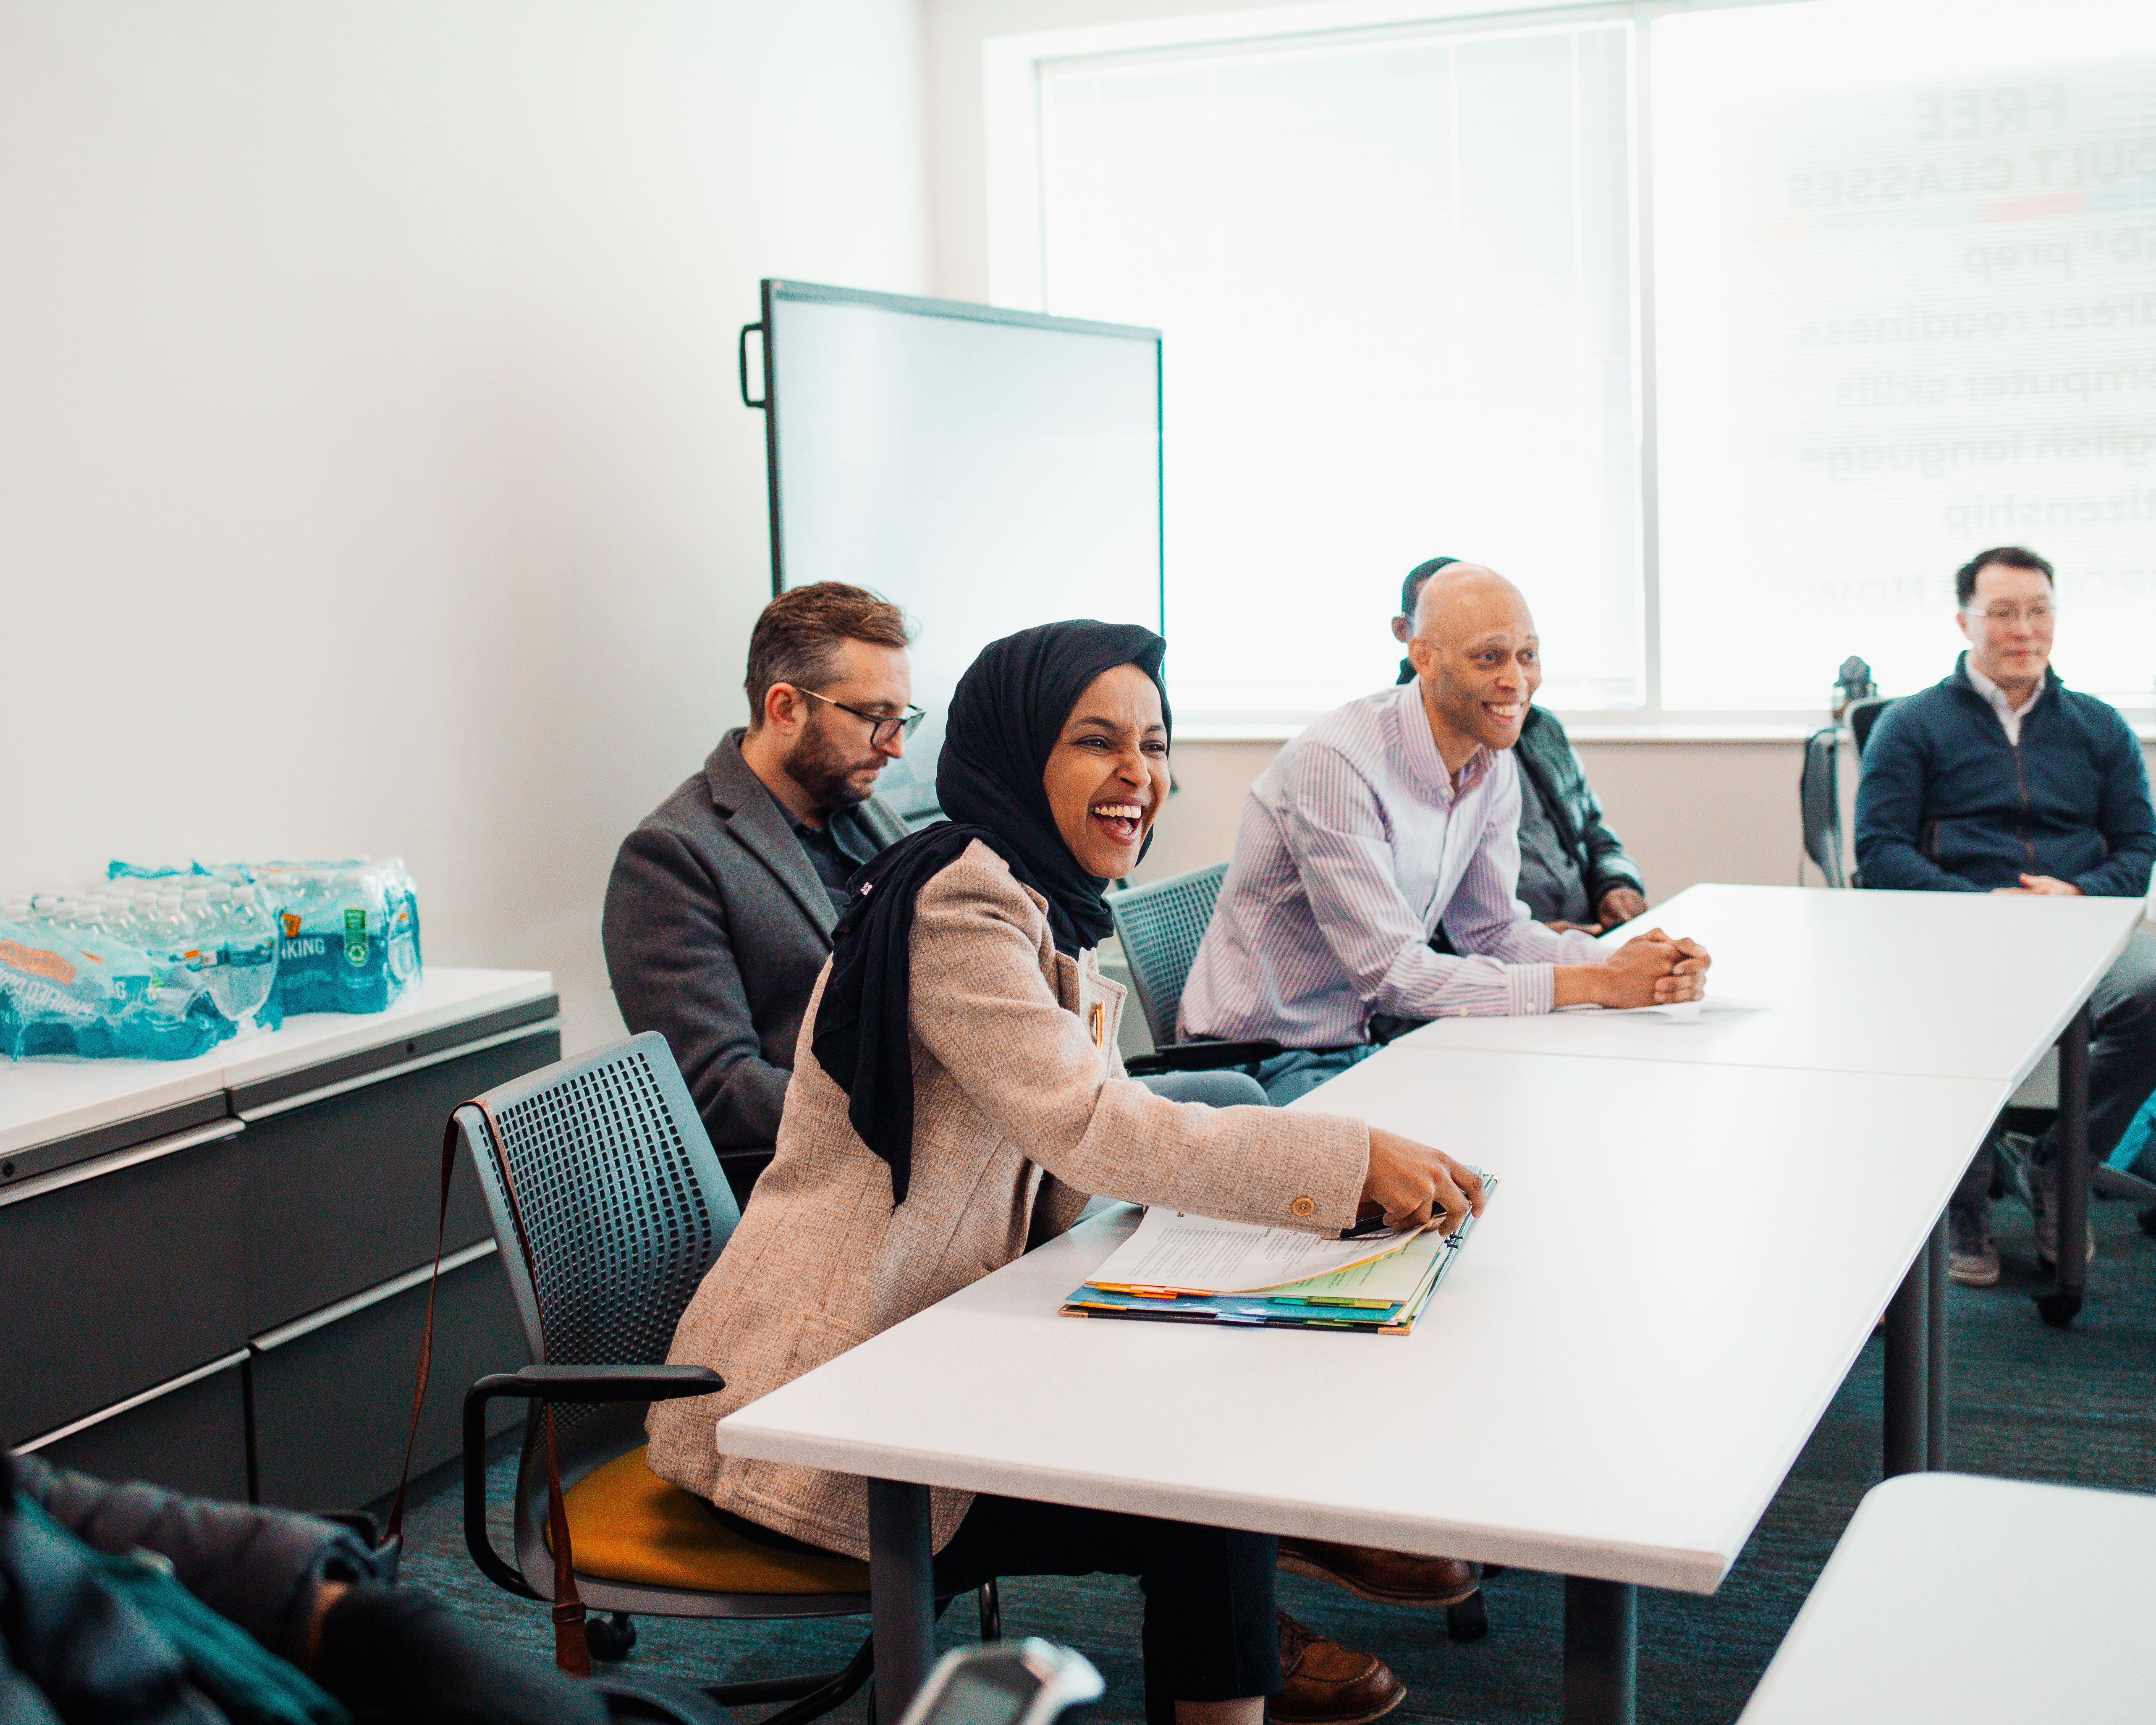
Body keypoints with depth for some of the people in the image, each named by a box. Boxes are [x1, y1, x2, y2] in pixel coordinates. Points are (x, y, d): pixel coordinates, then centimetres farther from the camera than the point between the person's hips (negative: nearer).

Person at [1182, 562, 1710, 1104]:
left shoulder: (1493, 765, 2)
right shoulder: (1334, 763, -25)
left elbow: (1492, 928, 9)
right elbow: (1390, 973, -27)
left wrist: (1618, 964, -11)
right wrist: (1595, 984, -26)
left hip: (1375, 1041, 8)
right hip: (1275, 1063, -8)